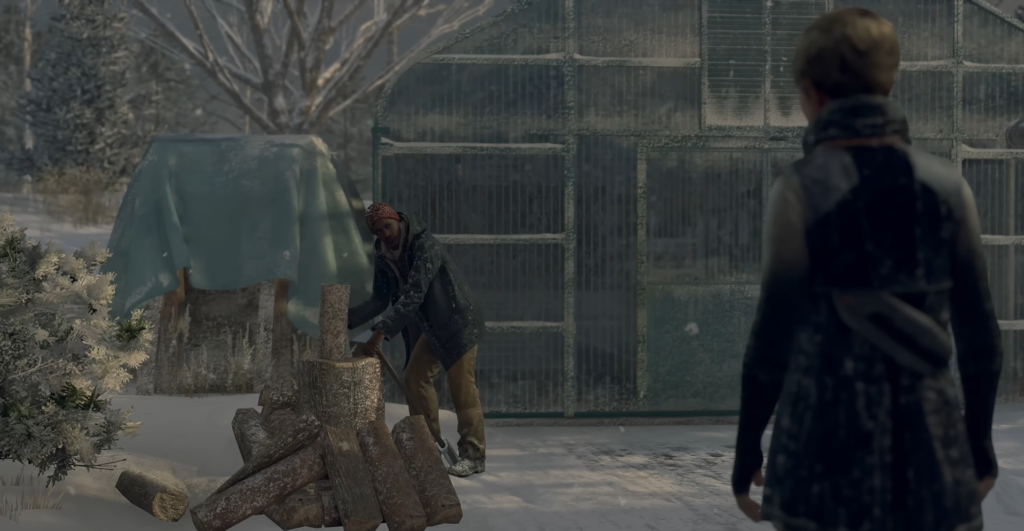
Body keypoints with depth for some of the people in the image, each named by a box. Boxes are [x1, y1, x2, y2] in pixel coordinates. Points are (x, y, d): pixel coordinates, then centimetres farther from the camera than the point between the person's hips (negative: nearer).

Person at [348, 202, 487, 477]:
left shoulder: (425, 245, -26)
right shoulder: (384, 258, 0)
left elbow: (413, 294, -33)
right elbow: (380, 299, 1)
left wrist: (383, 331, -36)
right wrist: (348, 319, -16)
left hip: (458, 322, -8)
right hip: (430, 326, 8)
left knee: (462, 389, -7)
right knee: (415, 378, 6)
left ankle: (472, 456, -1)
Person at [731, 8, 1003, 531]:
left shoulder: (801, 188, -8)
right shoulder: (945, 183, 2)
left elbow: (774, 331, -8)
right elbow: (979, 331, 4)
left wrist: (746, 451, 3)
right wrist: (981, 443, 16)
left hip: (828, 445, -3)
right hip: (930, 446, 3)